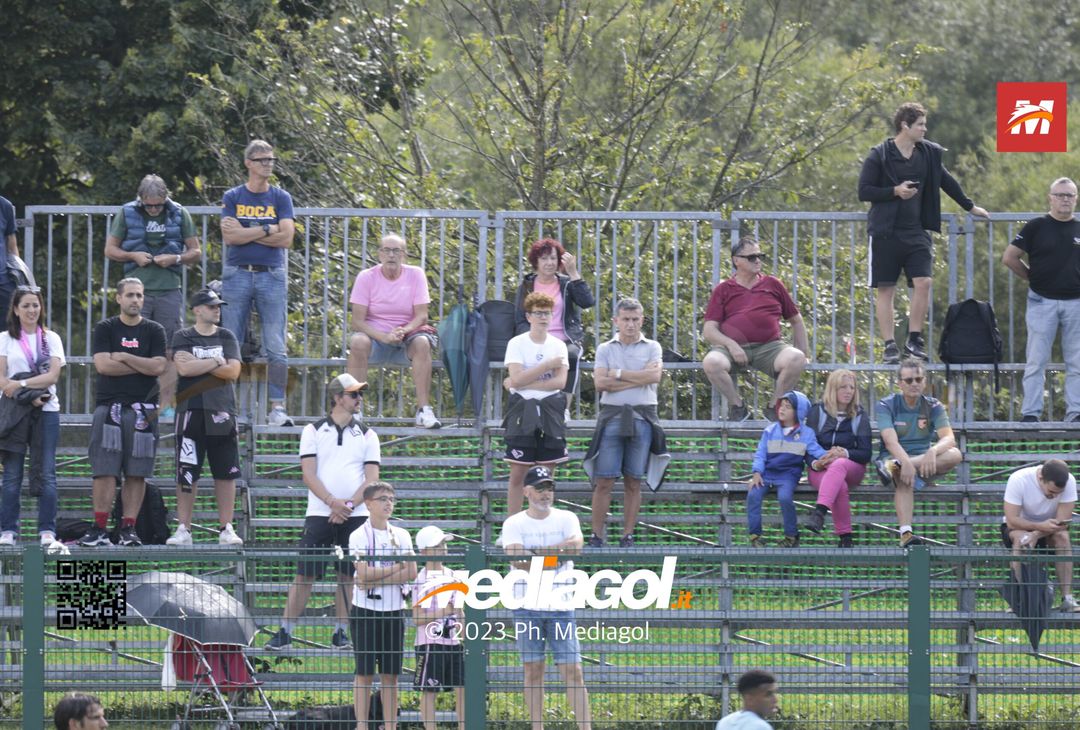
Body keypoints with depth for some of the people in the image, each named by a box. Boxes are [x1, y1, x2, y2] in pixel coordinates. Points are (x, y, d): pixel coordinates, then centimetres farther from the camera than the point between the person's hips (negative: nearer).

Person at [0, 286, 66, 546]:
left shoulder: (51, 339, 10)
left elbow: (53, 375, -2)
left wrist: (21, 384, -13)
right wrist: (28, 396, -15)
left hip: (46, 410, 0)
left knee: (46, 473, -4)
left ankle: (47, 530, -3)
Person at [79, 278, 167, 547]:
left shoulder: (154, 331, 10)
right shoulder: (105, 329, 8)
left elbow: (158, 367, -3)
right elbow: (102, 364, -7)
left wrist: (123, 357, -5)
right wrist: (142, 366, -3)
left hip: (142, 410, 1)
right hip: (110, 406, -1)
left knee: (136, 473, 0)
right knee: (105, 470, -7)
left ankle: (128, 528, 2)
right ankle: (99, 529, -8)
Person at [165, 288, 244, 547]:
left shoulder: (226, 337, 11)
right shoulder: (182, 338, 5)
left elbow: (233, 371, -3)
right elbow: (184, 369, -12)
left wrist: (197, 364, -7)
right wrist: (216, 362, -6)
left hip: (222, 411, 2)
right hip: (191, 410, -2)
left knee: (226, 472, 0)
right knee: (186, 474, -2)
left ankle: (226, 529, 5)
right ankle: (183, 529, 1)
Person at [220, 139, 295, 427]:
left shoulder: (281, 198, 8)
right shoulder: (233, 197, 7)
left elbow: (286, 238, -5)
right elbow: (229, 237, -7)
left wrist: (245, 233, -5)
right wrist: (267, 231, -7)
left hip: (272, 275, 0)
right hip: (237, 275, 0)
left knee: (276, 347, -5)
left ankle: (277, 407, -4)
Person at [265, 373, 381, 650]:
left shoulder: (367, 435, 10)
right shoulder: (313, 431, 5)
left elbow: (372, 479, 3)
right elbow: (308, 474, -3)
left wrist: (349, 505, -12)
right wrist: (332, 501, -17)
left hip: (355, 515, 2)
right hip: (319, 513, -2)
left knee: (348, 575, 2)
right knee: (305, 574, -4)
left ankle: (341, 633, 10)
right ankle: (284, 632, -2)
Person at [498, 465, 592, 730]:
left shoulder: (566, 519, 7)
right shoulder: (514, 524, 3)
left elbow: (576, 544, -14)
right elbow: (518, 560, -14)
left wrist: (535, 552, -14)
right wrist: (555, 558, -12)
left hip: (561, 606, 0)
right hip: (527, 607, 0)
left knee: (573, 671, -4)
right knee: (533, 671, 3)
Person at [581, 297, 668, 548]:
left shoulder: (652, 347, 10)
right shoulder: (605, 349, 10)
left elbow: (655, 376, -8)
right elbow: (600, 383, -4)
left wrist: (618, 374, -4)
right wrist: (639, 378, -6)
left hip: (642, 417, 0)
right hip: (612, 415, 0)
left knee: (634, 482, 3)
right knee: (604, 482, -5)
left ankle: (628, 536, 7)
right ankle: (596, 536, -3)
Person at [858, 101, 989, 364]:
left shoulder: (928, 154, 10)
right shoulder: (879, 156, -4)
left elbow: (946, 182, 23)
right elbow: (864, 191, -6)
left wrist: (970, 206, 30)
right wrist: (895, 191, -16)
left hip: (916, 232, 4)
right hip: (886, 233, -4)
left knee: (923, 283, -11)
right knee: (886, 290, -1)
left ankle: (915, 340, -2)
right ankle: (890, 346, 2)